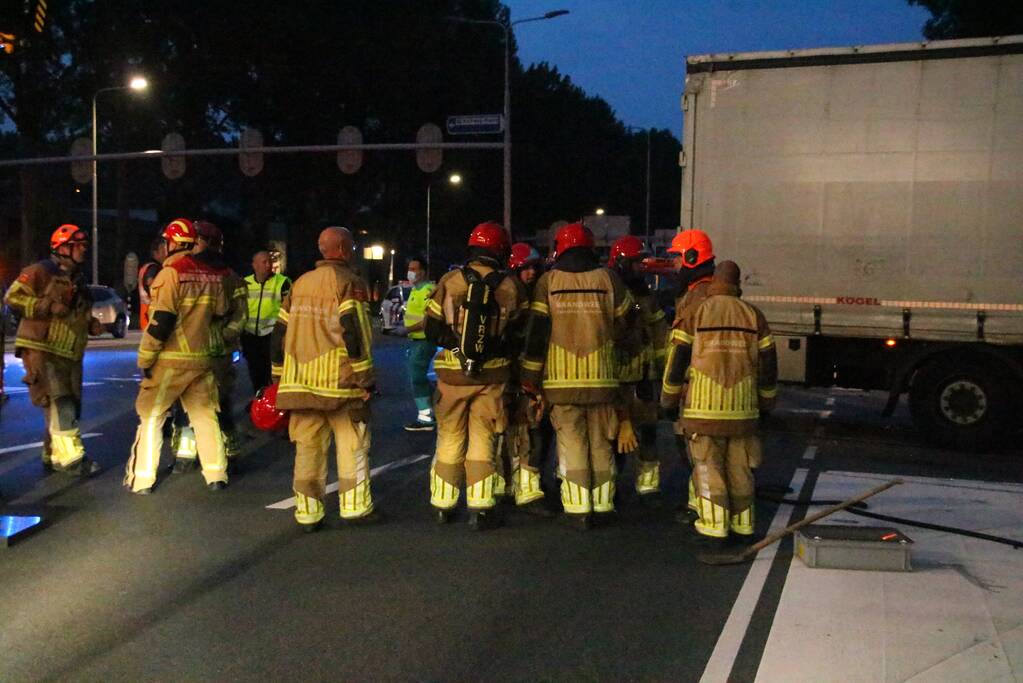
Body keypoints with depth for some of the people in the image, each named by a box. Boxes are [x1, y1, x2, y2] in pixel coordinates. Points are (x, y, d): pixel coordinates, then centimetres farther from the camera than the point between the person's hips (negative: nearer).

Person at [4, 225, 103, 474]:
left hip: (70, 354, 9)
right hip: (42, 351, -9)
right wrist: (48, 306, -21)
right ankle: (70, 458, -11)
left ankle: (53, 455, 23)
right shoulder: (41, 271, -8)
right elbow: (13, 297, -12)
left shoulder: (78, 280, 18)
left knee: (71, 407, 10)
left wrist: (91, 324, 9)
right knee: (59, 404, -14)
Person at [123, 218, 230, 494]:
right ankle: (216, 475, 12)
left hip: (171, 359, -5)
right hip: (203, 358, 5)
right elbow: (220, 312, 13)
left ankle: (142, 479, 8)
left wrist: (145, 357, -11)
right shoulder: (212, 274, 5)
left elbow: (161, 320, -17)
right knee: (205, 415, 12)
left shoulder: (171, 272, -13)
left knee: (151, 416, 6)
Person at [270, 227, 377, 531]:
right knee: (352, 445, 7)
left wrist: (280, 376, 22)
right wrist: (366, 379, -11)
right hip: (340, 381, -5)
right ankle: (355, 507, 12)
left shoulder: (300, 284, 15)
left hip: (301, 381, 5)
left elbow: (280, 333, 15)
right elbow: (355, 333, -14)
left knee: (308, 447, 8)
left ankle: (308, 513, 12)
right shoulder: (350, 283, -5)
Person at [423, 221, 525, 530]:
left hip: (452, 373, 1)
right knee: (482, 441, 7)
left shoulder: (450, 281, -6)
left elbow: (432, 331, -2)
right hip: (491, 375, -1)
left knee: (450, 439, 14)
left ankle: (442, 505, 23)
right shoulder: (509, 287, -5)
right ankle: (479, 510, 8)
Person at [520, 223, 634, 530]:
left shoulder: (549, 281, -1)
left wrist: (530, 376, 3)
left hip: (561, 378, -1)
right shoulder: (608, 278, 1)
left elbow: (537, 332, -3)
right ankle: (603, 505, 19)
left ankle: (578, 510, 4)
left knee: (571, 443, 4)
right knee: (601, 443, 12)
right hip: (601, 376, 1)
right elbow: (624, 323, 9)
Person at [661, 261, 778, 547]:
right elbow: (768, 363, 9)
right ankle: (742, 525, 20)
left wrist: (669, 398, 7)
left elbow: (678, 360, -3)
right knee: (739, 466, 12)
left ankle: (714, 527, 1)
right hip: (742, 405, 3)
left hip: (703, 406, -3)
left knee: (708, 465, 3)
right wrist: (767, 400, 20)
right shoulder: (754, 315, 6)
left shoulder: (695, 314, -2)